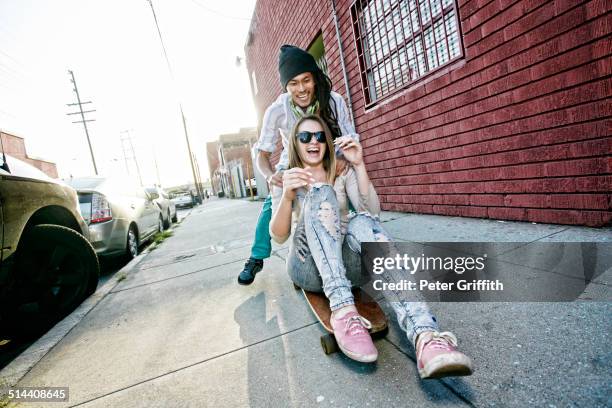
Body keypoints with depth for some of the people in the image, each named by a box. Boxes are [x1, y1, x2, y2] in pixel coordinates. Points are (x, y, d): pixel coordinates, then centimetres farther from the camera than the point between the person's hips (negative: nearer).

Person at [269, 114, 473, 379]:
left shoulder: (343, 173, 13)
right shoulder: (286, 180, 8)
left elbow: (372, 211, -3)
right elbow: (279, 236, -5)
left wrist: (359, 165, -13)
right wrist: (287, 196, -24)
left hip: (347, 265, 2)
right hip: (310, 267, -1)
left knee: (362, 223, -32)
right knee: (320, 193, -26)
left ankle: (424, 336, -49)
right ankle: (342, 309, -42)